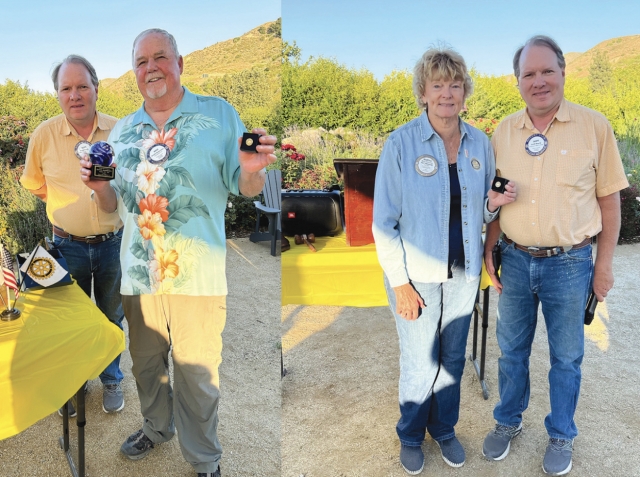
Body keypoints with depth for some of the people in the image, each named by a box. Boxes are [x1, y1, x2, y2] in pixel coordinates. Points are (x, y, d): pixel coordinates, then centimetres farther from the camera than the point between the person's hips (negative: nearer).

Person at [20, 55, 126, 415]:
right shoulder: (44, 134, -8)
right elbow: (34, 183, 8)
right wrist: (67, 206, 1)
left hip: (114, 242, 0)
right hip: (69, 246, 0)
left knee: (112, 317, 17)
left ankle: (111, 380, 38)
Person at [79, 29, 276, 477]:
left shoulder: (219, 115, -2)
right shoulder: (123, 131, 11)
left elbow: (247, 189, -3)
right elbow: (113, 203, 15)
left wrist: (252, 170, -26)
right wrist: (99, 185, -6)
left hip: (197, 273, -4)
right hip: (138, 271, 5)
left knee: (196, 373, 5)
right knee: (146, 363, 21)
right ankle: (156, 427, 48)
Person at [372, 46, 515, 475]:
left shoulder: (480, 143, 0)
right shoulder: (401, 142, -14)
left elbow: (480, 211, 12)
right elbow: (384, 220, -12)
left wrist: (494, 203, -12)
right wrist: (399, 283, -14)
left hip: (464, 274, 4)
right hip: (417, 275, -4)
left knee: (453, 358, 19)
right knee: (419, 364, 11)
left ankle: (444, 428, 44)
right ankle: (411, 435, 38)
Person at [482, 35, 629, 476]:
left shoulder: (594, 126, -7)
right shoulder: (504, 131, 1)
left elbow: (610, 199, -3)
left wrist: (604, 265, -3)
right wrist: (490, 250, 5)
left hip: (569, 263, -2)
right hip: (515, 260, 3)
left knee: (566, 357, 13)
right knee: (512, 349, 17)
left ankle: (561, 435, 35)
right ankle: (509, 422, 39)